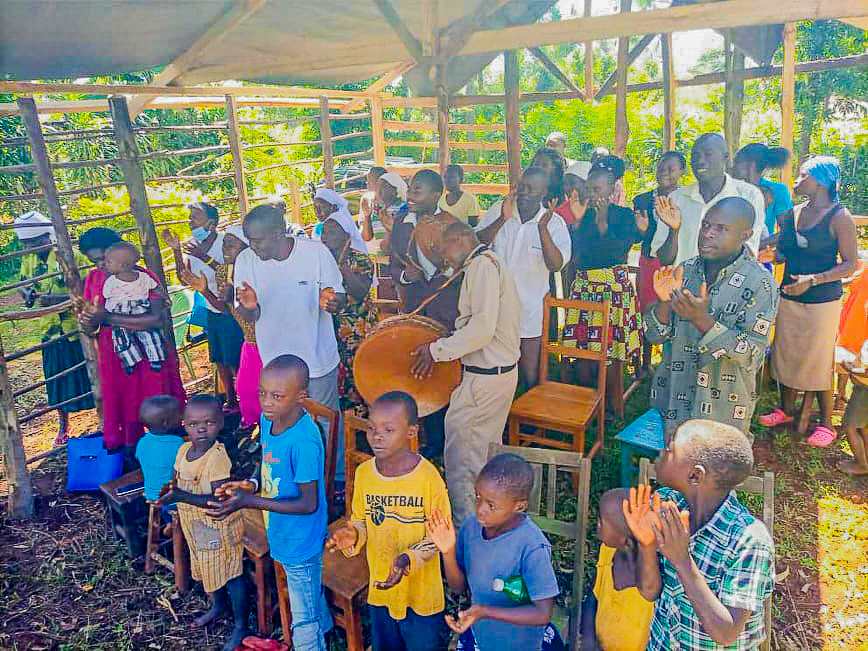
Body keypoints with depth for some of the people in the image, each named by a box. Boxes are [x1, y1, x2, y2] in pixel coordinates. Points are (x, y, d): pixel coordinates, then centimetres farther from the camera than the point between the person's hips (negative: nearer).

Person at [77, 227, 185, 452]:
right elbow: (90, 332, 7)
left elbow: (158, 319, -25)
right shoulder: (93, 279, 5)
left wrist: (108, 318, -23)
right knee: (122, 410, 10)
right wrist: (86, 321, -17)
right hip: (114, 362, 4)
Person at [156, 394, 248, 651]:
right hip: (196, 526, 8)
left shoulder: (218, 457, -29)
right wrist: (169, 489, -9)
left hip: (219, 527, -8)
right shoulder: (184, 450, -3)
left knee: (230, 574, 6)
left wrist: (182, 496, -33)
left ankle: (241, 627, 24)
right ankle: (217, 606, 53)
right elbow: (179, 482, 12)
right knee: (206, 569, 27)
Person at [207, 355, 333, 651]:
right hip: (283, 534, 8)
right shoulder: (268, 419, -9)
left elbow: (308, 504, -26)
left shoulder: (304, 442, -34)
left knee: (304, 620, 13)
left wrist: (250, 502, -28)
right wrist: (251, 484, -12)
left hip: (300, 541, -8)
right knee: (310, 596, 33)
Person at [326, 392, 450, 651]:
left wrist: (408, 558, -28)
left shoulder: (428, 477, -22)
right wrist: (351, 534, -15)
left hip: (421, 594, -4)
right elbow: (360, 520, 6)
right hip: (379, 589, 4)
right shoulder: (363, 473, -8)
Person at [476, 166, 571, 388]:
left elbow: (556, 265, -18)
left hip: (529, 311, -1)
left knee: (529, 377, 10)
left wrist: (543, 229, -30)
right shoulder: (498, 210, -2)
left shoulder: (555, 223, -6)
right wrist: (502, 219, -24)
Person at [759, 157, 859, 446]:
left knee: (819, 360, 2)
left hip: (822, 301, -6)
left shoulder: (839, 217, -11)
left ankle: (826, 423, 17)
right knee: (785, 354, 13)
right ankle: (786, 409, 31)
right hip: (789, 297, 6)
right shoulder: (795, 213, 6)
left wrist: (813, 280, -23)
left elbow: (850, 264, -12)